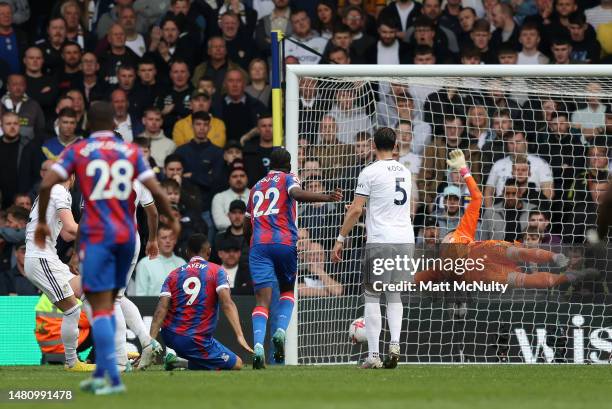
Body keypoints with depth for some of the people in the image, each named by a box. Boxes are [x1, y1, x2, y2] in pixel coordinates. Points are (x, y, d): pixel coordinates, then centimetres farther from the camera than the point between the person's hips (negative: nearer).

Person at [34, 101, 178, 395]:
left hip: (96, 235, -4)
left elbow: (47, 184, -9)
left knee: (101, 306, -5)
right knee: (107, 304, 17)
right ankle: (100, 373, 18)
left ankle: (113, 378, -15)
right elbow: (155, 190, -1)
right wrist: (171, 219, 15)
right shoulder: (131, 152, 7)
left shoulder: (77, 151, 1)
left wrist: (42, 222, 3)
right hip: (126, 235, 4)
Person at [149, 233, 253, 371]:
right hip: (197, 342, -6)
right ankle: (182, 362, -12)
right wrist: (240, 336, -23)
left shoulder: (173, 275, 8)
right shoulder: (217, 271, 0)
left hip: (169, 337, 6)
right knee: (236, 364, 2)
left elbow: (161, 309, -5)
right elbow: (227, 304, -15)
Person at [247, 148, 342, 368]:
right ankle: (280, 330, -5)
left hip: (258, 245, 2)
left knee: (262, 299, -7)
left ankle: (258, 344, -31)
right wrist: (327, 197, -24)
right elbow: (296, 193, -14)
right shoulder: (288, 178, 11)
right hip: (284, 243, -2)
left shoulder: (256, 187, 25)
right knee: (287, 290, 21)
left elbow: (247, 223, 29)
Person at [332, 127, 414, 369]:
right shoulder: (405, 172, 13)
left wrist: (340, 240, -2)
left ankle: (373, 355, -5)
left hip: (380, 241, -5)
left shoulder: (370, 172, -6)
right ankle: (395, 343, -4)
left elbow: (356, 209, -8)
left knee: (372, 297, 1)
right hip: (406, 239, 5)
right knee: (394, 295, 15)